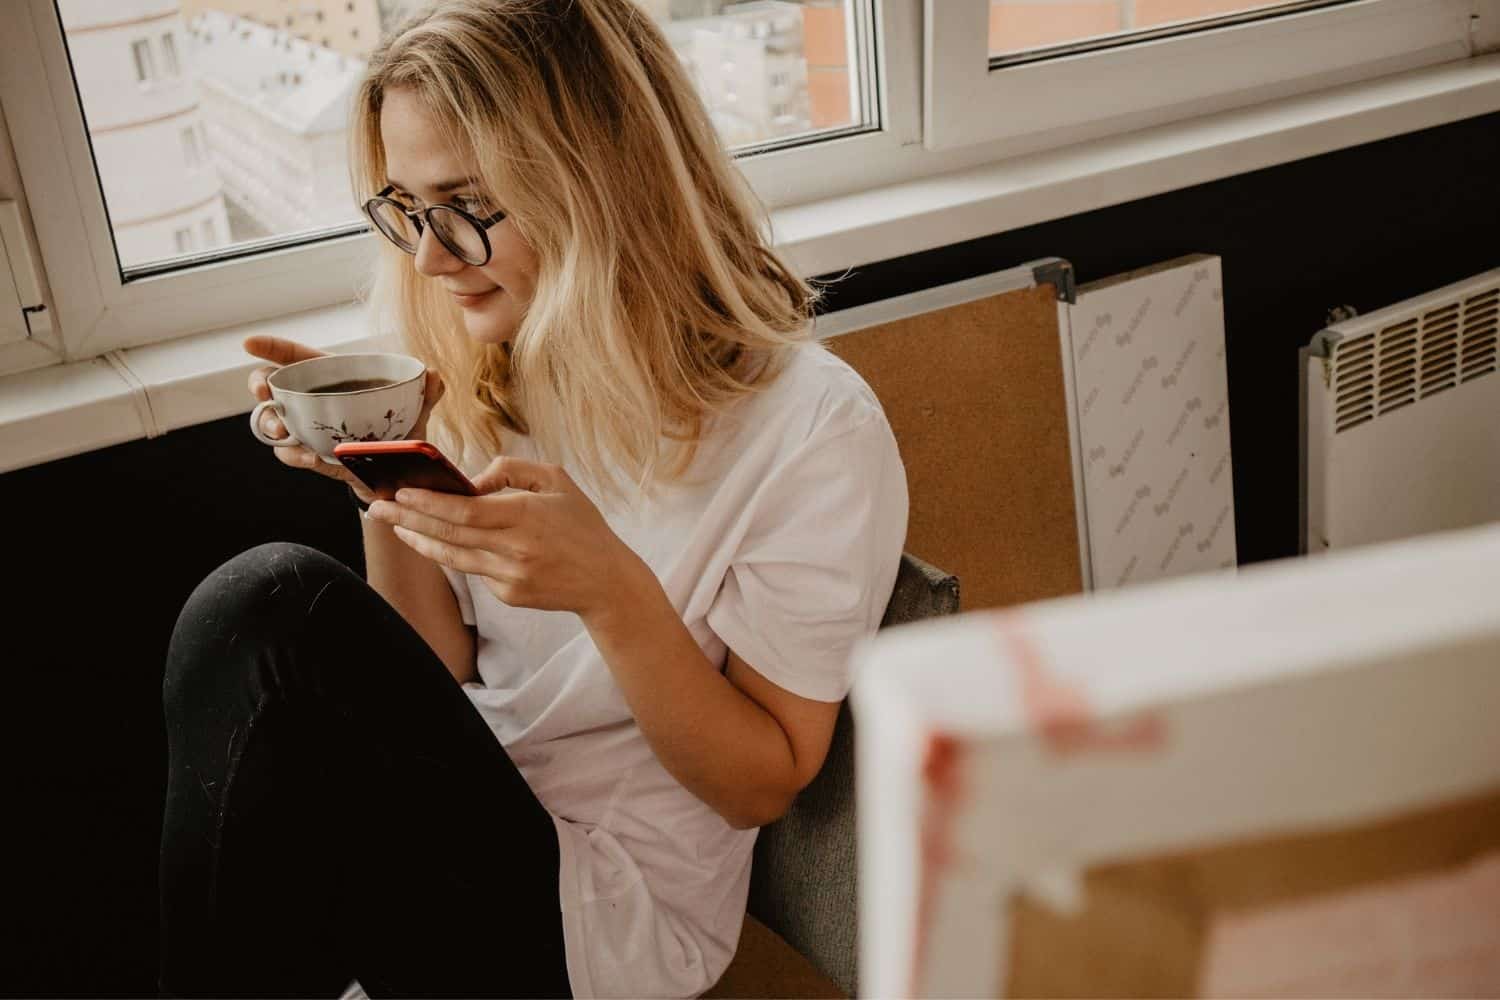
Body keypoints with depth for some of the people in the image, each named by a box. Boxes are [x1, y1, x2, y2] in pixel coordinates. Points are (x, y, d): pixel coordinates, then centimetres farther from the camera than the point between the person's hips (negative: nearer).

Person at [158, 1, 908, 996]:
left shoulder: (812, 429, -16)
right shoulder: (478, 374, 1)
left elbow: (762, 783, -11)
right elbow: (431, 687, 6)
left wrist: (611, 591, -27)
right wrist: (382, 493, -11)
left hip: (615, 914, -5)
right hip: (455, 824, 6)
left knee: (269, 608, -23)